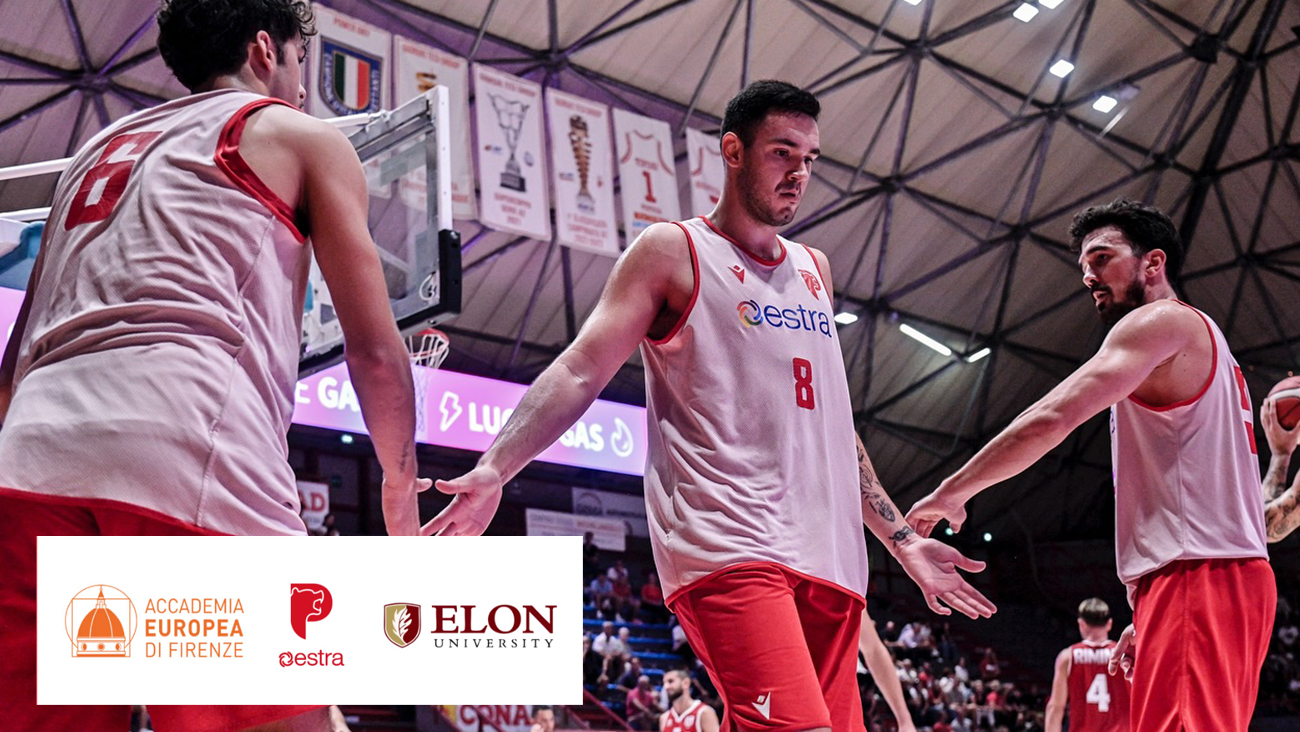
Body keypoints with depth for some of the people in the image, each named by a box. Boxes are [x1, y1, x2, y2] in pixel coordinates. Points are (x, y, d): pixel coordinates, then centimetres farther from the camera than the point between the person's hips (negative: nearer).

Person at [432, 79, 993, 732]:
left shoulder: (813, 269, 24)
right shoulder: (673, 252, 5)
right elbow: (580, 372, -4)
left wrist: (903, 541, 28)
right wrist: (493, 470, -18)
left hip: (826, 553, 7)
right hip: (727, 545, -7)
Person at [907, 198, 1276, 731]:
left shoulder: (1163, 321, -3)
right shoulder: (1202, 341, 29)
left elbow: (1051, 419, -16)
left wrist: (950, 493, -7)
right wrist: (1149, 616, 25)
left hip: (1196, 573, -11)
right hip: (1233, 574, 11)